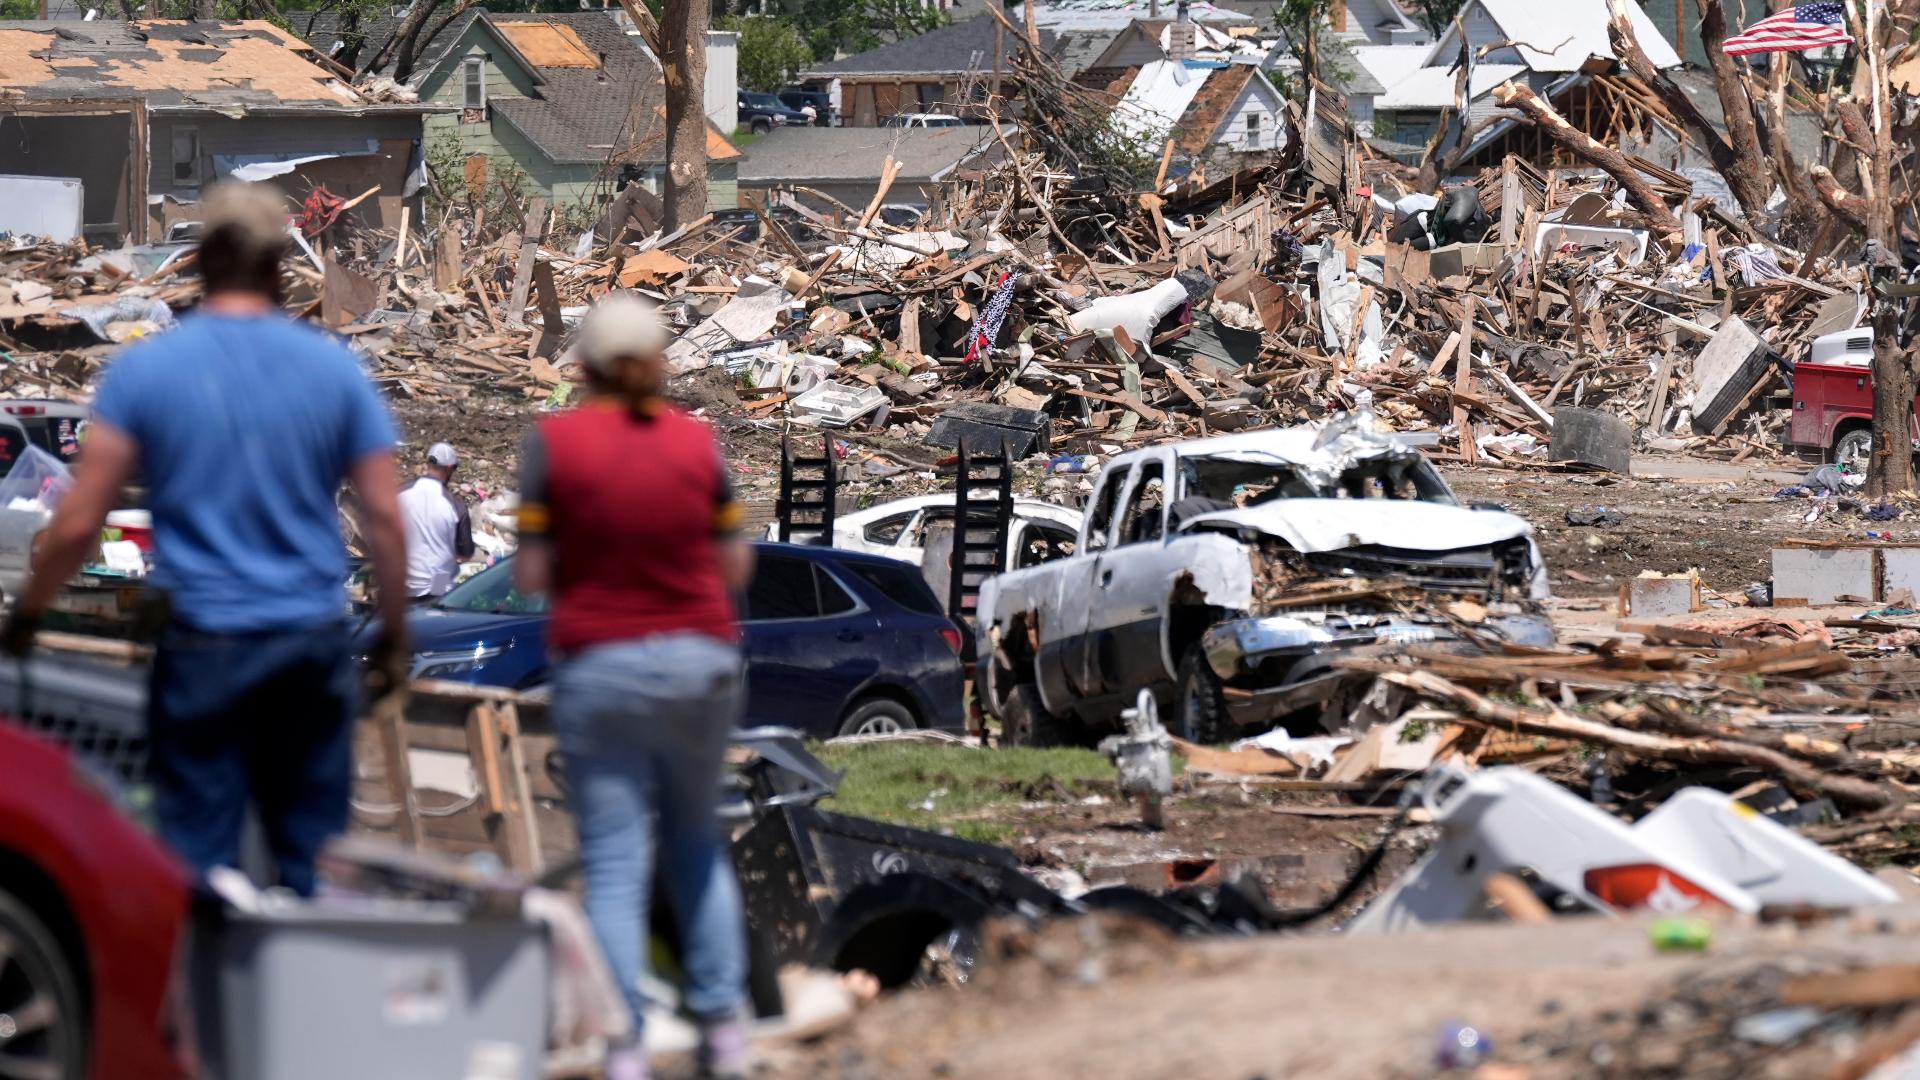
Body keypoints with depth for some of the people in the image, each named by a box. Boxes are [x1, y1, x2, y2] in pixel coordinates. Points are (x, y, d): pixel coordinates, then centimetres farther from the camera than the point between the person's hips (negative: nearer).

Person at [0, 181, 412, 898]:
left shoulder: (144, 369, -5)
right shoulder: (335, 368, -1)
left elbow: (78, 523, -5)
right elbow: (384, 521, 1)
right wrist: (395, 632, 13)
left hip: (201, 647, -1)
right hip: (313, 644, 2)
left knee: (199, 858, 2)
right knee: (313, 855, 9)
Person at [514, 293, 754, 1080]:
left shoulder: (553, 443, -8)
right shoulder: (696, 442, -1)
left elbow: (531, 576, -6)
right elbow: (735, 567, 4)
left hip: (598, 665, -2)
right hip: (698, 659, 2)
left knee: (615, 863, 0)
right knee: (697, 841, 20)